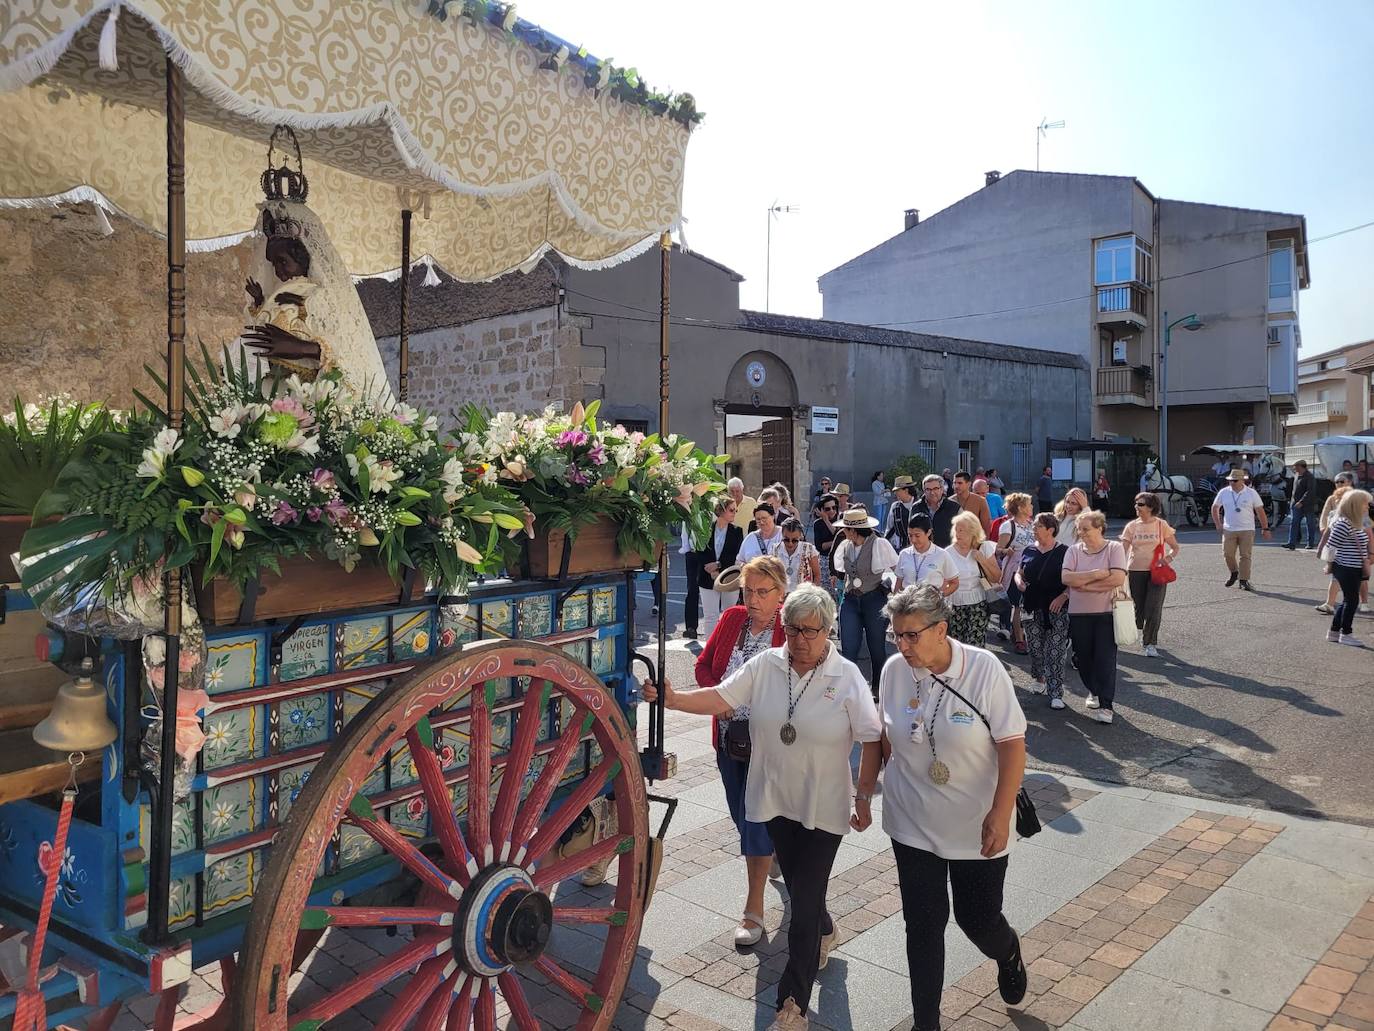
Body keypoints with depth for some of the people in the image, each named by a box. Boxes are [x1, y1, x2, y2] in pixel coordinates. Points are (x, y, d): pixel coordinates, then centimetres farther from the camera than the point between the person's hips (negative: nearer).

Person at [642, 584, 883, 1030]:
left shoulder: (847, 677, -12)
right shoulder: (764, 666, -5)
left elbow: (872, 740, -7)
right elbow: (719, 698, -8)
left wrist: (864, 797, -8)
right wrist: (672, 698, -22)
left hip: (823, 808, -3)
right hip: (777, 801, 3)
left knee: (805, 899, 0)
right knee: (798, 886, 21)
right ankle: (823, 932, 55)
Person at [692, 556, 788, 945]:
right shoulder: (732, 618, 1)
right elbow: (704, 665, 8)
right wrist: (718, 695, -9)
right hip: (728, 737, 6)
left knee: (756, 820, -3)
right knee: (742, 816, 20)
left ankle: (754, 910, 9)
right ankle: (774, 855, 50)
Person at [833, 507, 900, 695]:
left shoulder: (879, 544, -8)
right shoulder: (844, 547, 8)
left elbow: (896, 570, -2)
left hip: (875, 600, -4)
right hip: (851, 600, 4)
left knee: (877, 648, 6)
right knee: (848, 648, -3)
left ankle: (877, 690, 20)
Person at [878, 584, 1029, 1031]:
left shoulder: (984, 668, -19)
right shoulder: (894, 670, -8)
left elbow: (1012, 744, -15)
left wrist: (1000, 814, -19)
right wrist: (875, 784, 12)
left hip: (975, 825, -2)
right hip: (912, 822, 3)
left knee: (977, 917, 10)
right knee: (923, 923, 8)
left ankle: (1008, 954, 47)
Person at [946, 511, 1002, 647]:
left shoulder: (984, 548, 0)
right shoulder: (948, 553, -3)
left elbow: (996, 578, -1)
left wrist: (981, 560, -11)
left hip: (978, 604, 0)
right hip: (955, 605, 1)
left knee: (975, 645, -9)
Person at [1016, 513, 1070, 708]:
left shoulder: (1064, 552, -5)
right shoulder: (1029, 551, 9)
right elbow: (1019, 573, 18)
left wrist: (1064, 596, -18)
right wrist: (1019, 581, -3)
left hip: (1057, 610, -4)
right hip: (1032, 608, 4)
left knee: (1055, 652, -6)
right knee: (1035, 648, 12)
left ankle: (1056, 694, -4)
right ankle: (1040, 679, 34)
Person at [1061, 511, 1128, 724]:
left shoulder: (1115, 548, -3)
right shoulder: (1074, 550, 5)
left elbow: (1118, 579, -16)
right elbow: (1066, 578, -9)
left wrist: (1083, 584, -11)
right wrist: (1096, 574, -16)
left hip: (1106, 613, -3)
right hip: (1079, 614, 4)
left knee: (1105, 659, -4)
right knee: (1083, 657, 13)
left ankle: (1105, 705, 4)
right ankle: (1094, 691, 36)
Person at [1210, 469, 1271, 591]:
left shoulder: (1252, 493, -1)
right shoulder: (1223, 493, 3)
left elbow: (1260, 511, 2)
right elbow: (1214, 508, 15)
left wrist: (1265, 529, 1)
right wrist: (1218, 524, 8)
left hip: (1247, 530, -2)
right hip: (1228, 530, 2)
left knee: (1245, 556, -5)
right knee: (1228, 554, 1)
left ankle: (1244, 581, 0)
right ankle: (1234, 572, 28)